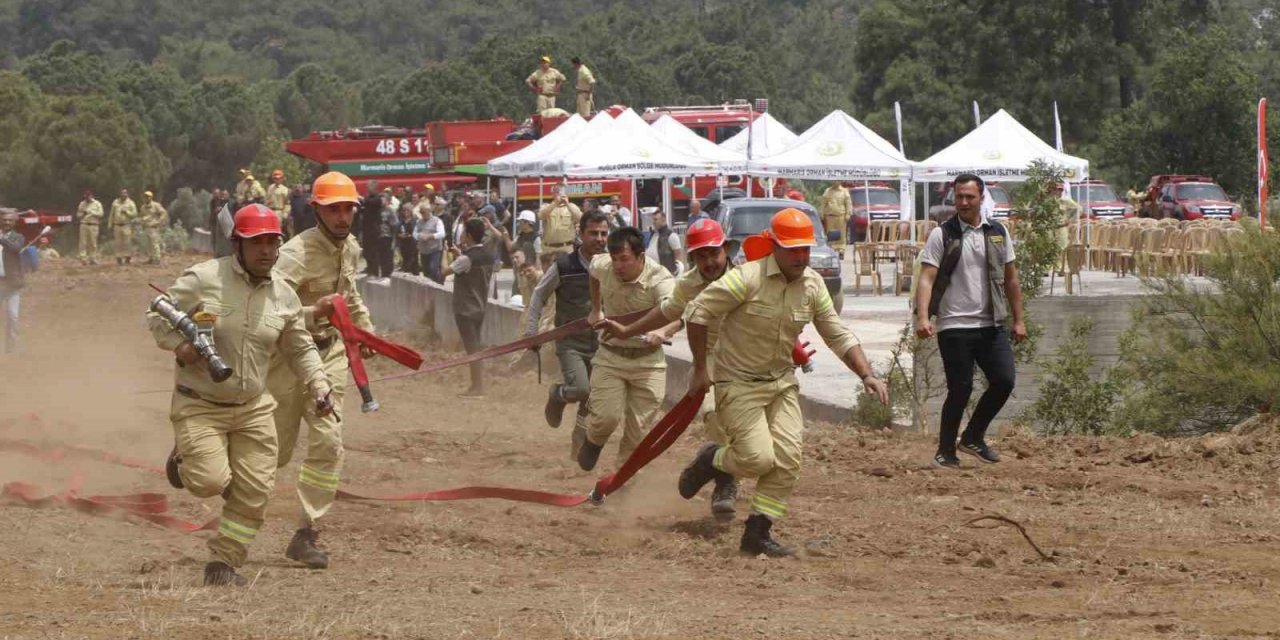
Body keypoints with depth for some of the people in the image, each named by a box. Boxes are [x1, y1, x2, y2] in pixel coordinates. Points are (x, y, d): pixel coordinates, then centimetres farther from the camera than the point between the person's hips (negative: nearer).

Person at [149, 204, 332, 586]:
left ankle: (223, 563, 16)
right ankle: (184, 458, 19)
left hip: (253, 409, 5)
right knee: (210, 481, -17)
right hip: (199, 404, -5)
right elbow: (157, 315, -5)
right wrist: (179, 345, -22)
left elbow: (299, 349, 16)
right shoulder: (203, 279, -12)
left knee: (254, 493, -1)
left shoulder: (284, 297, 4)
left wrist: (318, 385, 2)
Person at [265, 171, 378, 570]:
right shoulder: (297, 253, -23)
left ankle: (306, 535, 0)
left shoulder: (349, 247, 3)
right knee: (276, 450, 3)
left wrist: (364, 327, 22)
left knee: (327, 442, -5)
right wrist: (315, 313, -45)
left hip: (330, 350, 6)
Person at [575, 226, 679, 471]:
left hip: (648, 361, -2)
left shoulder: (660, 280, -25)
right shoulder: (602, 266, -11)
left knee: (639, 429, -1)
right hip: (610, 357, 2)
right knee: (606, 417, -11)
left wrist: (663, 331, -64)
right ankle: (592, 441, 23)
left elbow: (676, 315, -43)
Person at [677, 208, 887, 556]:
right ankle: (712, 460, 17)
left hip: (782, 381, 6)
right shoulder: (748, 278, -21)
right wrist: (700, 370, -12)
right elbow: (697, 313, -16)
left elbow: (838, 336, 6)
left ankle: (757, 534, 4)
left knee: (787, 459, -6)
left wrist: (866, 375, -7)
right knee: (758, 458, -15)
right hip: (738, 383, -6)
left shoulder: (812, 284, -2)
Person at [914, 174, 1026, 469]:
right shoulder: (942, 235, -3)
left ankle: (974, 437, 15)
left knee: (1004, 381, -5)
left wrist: (1018, 320, 12)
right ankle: (945, 451, 12)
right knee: (960, 389, -4)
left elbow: (1010, 278, 16)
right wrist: (922, 317, -25)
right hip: (955, 326, -4)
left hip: (991, 324, 4)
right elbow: (927, 278, -11)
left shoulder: (998, 233, 10)